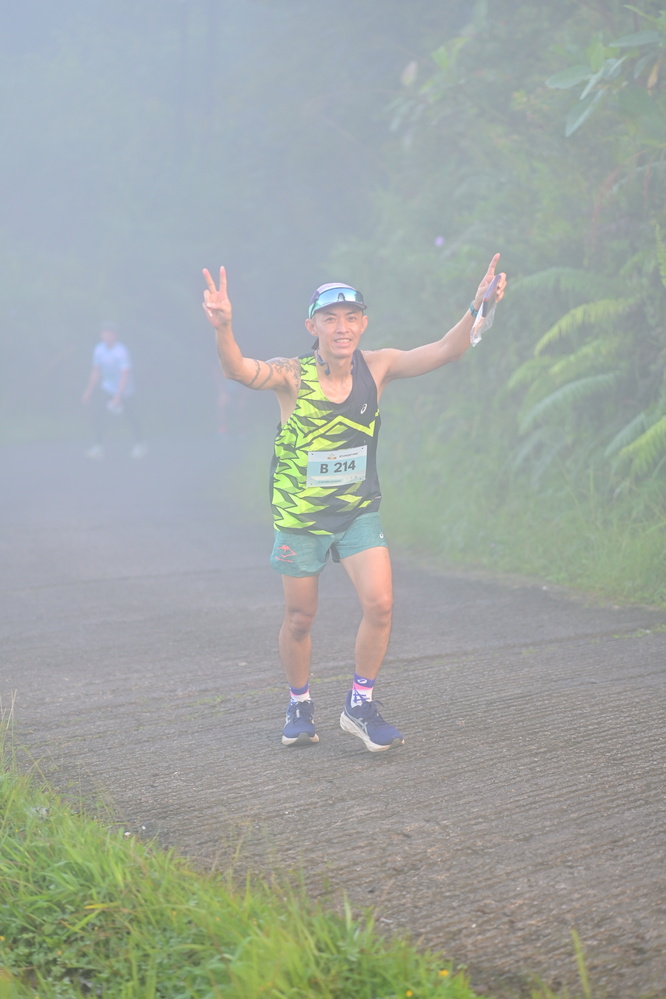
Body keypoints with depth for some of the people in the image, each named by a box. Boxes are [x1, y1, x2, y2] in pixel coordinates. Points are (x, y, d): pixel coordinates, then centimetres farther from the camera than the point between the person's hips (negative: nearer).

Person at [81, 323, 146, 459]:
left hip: (124, 391, -5)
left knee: (131, 417, 7)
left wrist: (118, 396, -32)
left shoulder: (121, 352, -21)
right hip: (107, 389, 5)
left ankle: (139, 444, 28)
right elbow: (95, 371, 10)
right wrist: (88, 391, 10)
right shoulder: (99, 349, 0)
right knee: (98, 413, -12)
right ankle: (98, 446, -8)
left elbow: (125, 375, -25)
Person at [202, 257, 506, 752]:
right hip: (299, 515, -2)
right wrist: (223, 329, -56)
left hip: (360, 511, 2)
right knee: (300, 618, 10)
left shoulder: (377, 367, -8)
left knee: (380, 604, -12)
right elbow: (239, 370, -36)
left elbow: (443, 352, -14)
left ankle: (360, 706, 8)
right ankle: (300, 706, 34)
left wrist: (476, 308, -30)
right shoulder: (292, 375, -18)